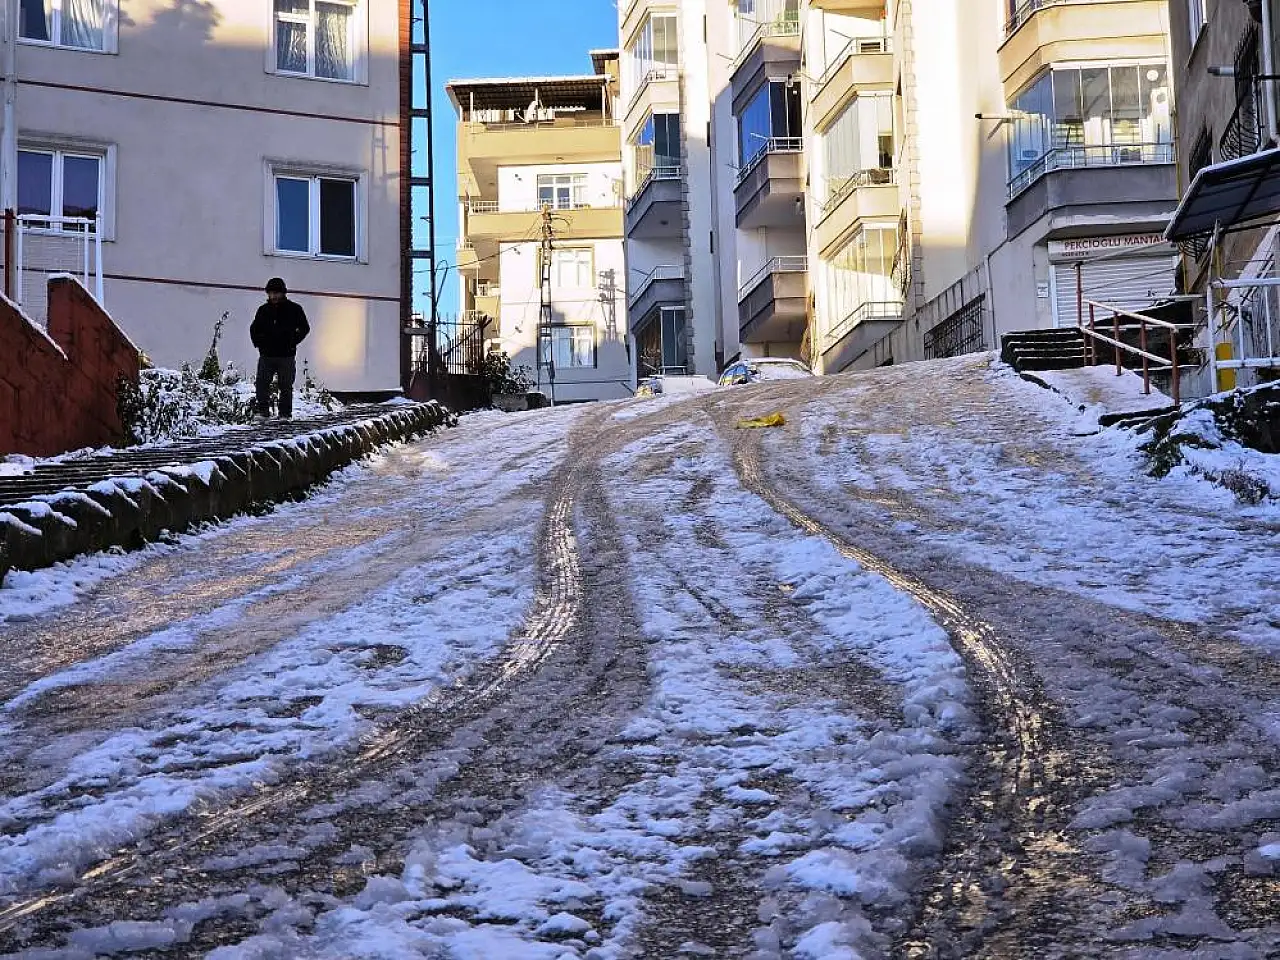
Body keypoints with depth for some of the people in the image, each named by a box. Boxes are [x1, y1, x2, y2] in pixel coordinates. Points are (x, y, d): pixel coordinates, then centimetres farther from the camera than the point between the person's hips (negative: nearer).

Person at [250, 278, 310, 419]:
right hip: (266, 355, 2)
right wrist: (258, 343, 6)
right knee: (262, 384, -2)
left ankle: (285, 414, 8)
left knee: (286, 386, 3)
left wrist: (292, 342, -2)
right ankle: (263, 411, 5)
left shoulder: (294, 309, -1)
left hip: (286, 356, -2)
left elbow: (304, 328, 6)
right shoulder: (263, 310, 7)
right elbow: (254, 329, 20)